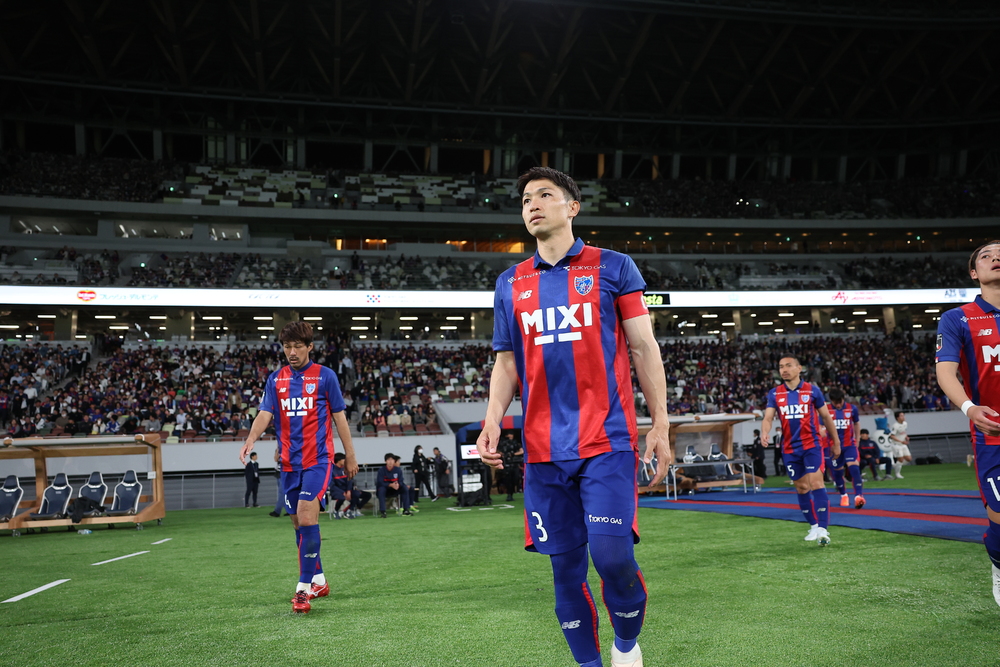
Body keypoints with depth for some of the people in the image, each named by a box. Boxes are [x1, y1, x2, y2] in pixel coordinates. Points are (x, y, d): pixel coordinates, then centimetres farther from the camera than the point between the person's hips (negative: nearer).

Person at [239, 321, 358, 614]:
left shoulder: (325, 376, -1)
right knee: (300, 523, 10)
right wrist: (250, 441, -20)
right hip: (289, 462, 5)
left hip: (317, 460, -5)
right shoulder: (275, 379, 9)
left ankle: (304, 589, -13)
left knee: (306, 518, -17)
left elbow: (339, 417, 3)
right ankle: (319, 581, 25)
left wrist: (350, 456, 4)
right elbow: (265, 414, 0)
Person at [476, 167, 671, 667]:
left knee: (611, 554, -13)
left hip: (607, 440, -3)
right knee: (566, 566, 5)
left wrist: (660, 424, -1)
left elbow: (643, 348, 4)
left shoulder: (613, 267, 4)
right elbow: (507, 364, 16)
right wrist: (493, 420, 0)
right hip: (544, 449, 3)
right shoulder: (511, 283, 13)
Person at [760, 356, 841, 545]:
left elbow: (826, 416, 7)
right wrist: (764, 432, -28)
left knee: (816, 483, -14)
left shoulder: (812, 390, -1)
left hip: (811, 445, -3)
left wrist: (836, 442, 11)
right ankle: (814, 526, 24)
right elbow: (768, 417, -6)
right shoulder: (775, 394, 3)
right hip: (789, 448, 3)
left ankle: (823, 529, -15)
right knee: (801, 487, 9)